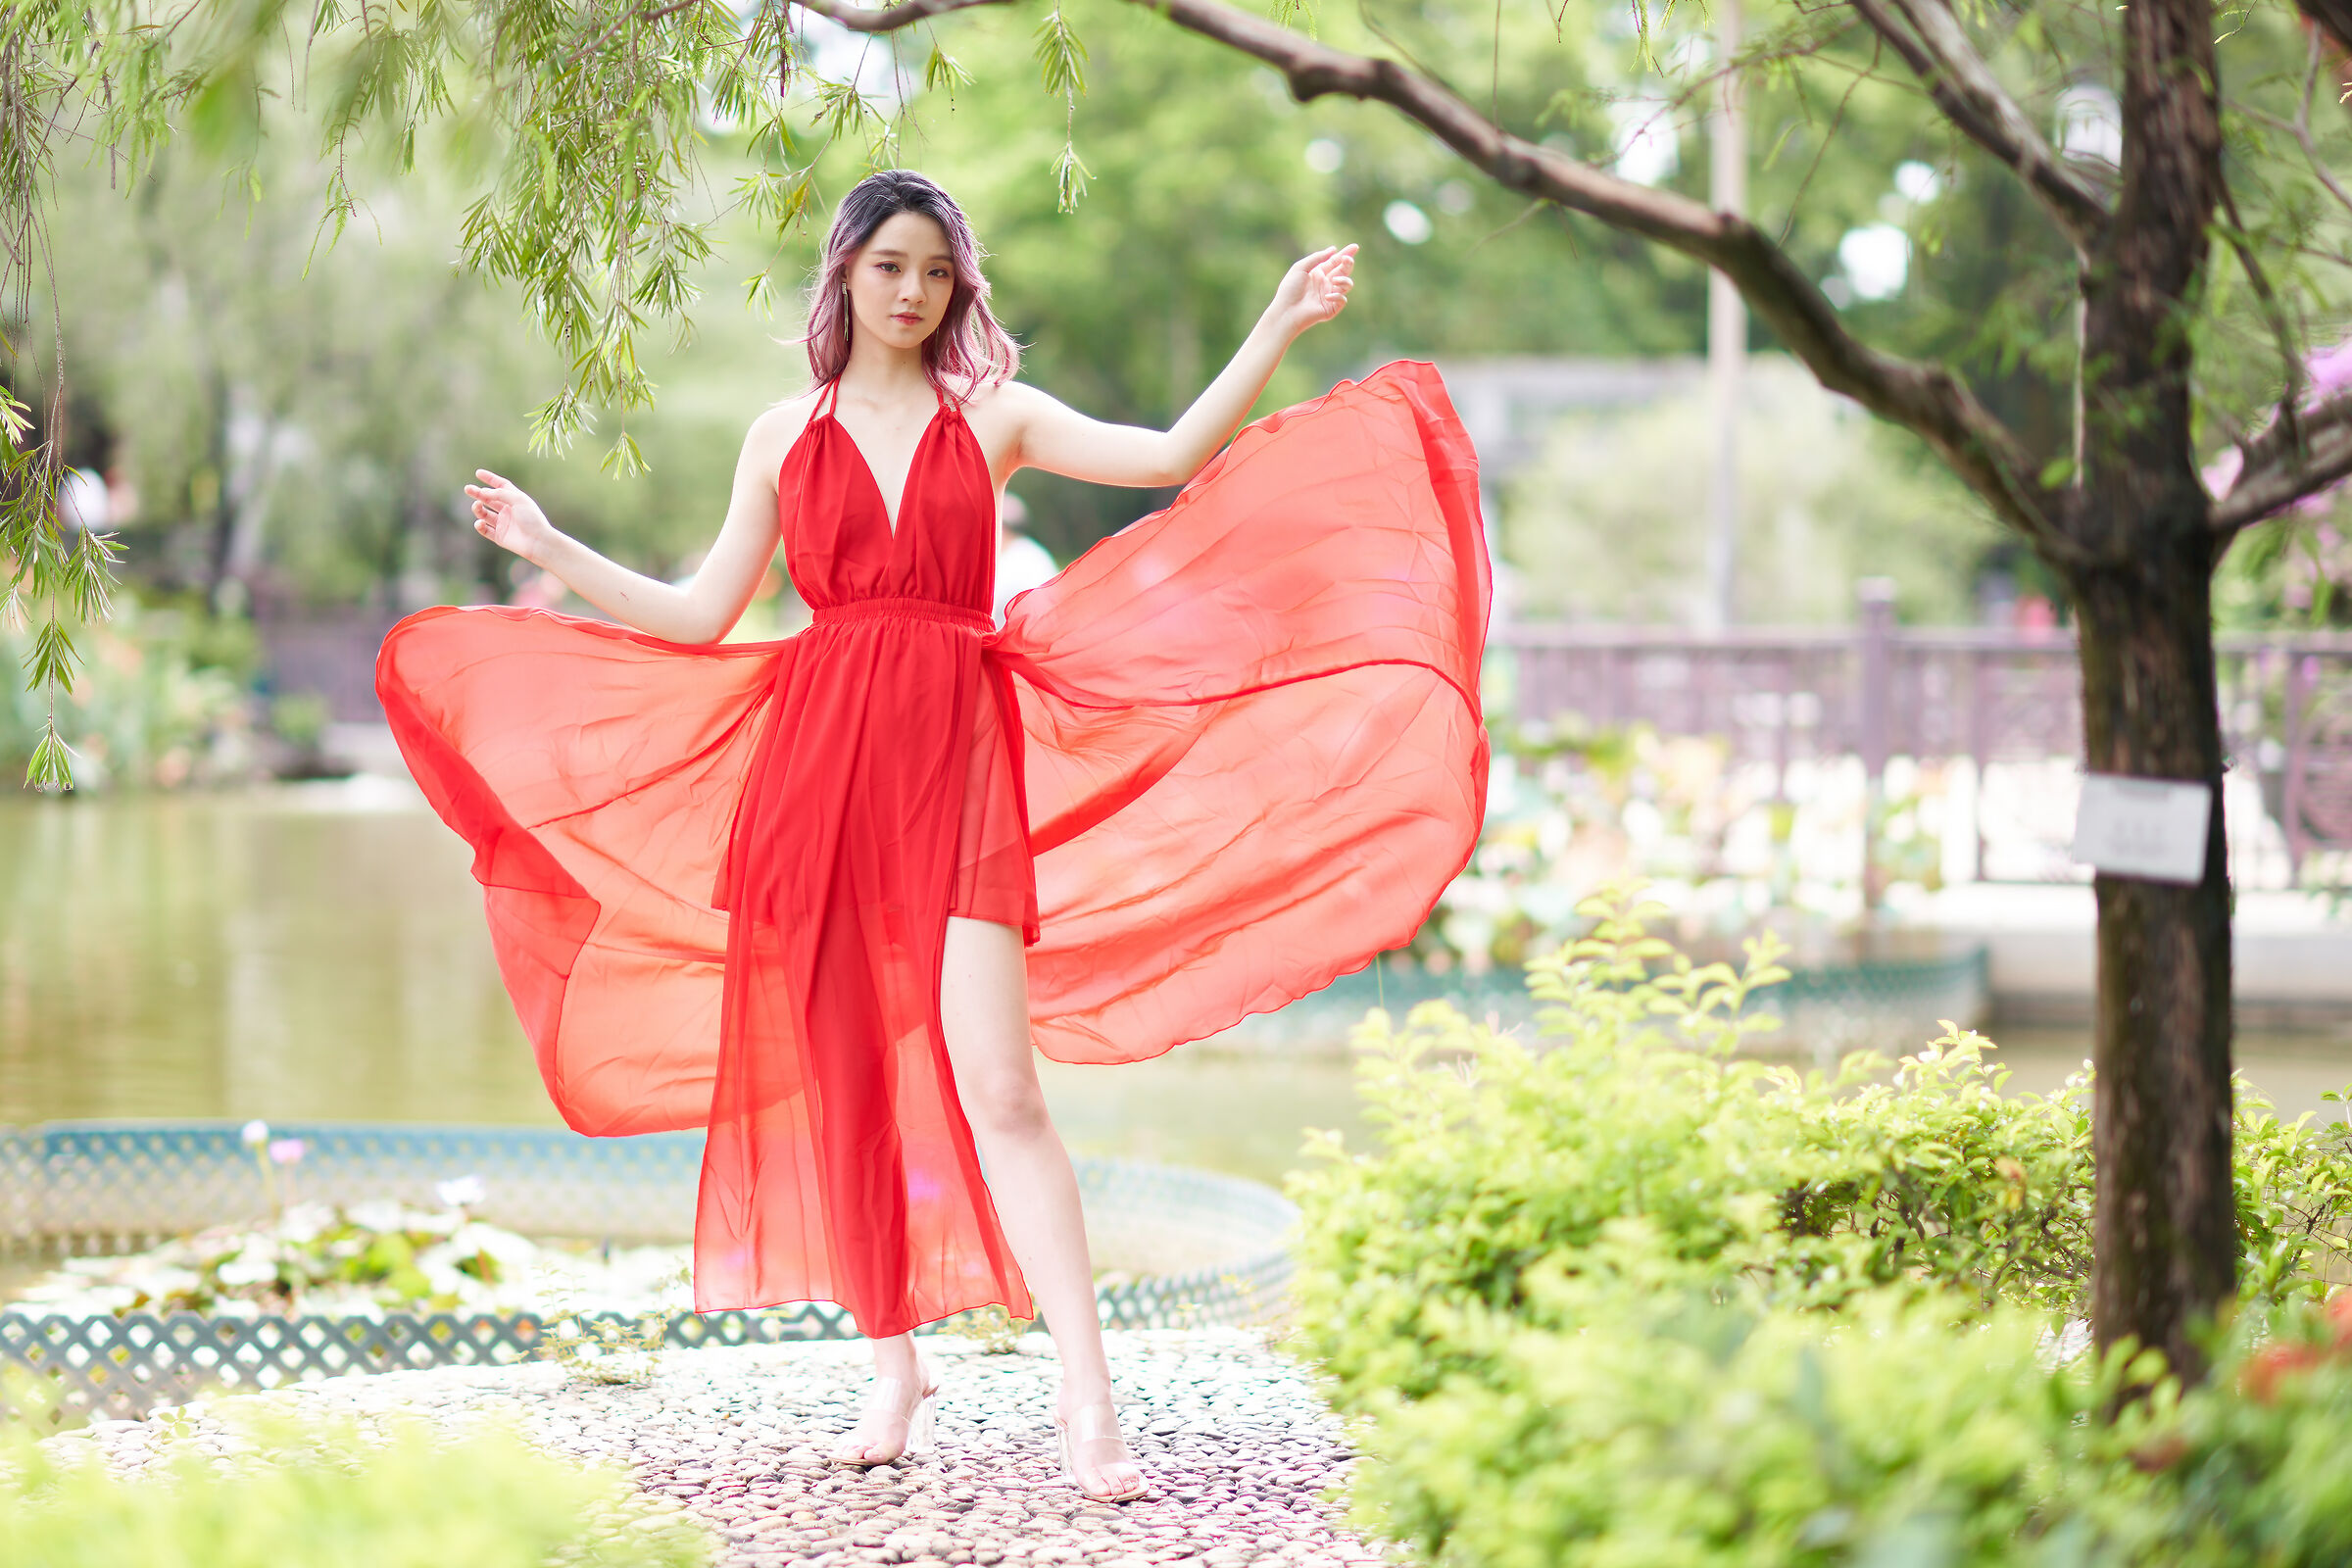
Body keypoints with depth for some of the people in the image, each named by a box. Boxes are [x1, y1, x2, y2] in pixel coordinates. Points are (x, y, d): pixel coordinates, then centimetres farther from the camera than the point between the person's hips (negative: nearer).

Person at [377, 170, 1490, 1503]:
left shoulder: (994, 417, 10)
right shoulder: (786, 438, 14)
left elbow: (1173, 457, -1)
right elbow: (702, 619, 17)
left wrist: (1281, 328, -6)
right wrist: (552, 551, 16)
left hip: (958, 753, -2)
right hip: (819, 756, 2)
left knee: (997, 1088, -12)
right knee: (850, 1088, 5)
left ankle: (1088, 1405, -12)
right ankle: (896, 1369, 19)